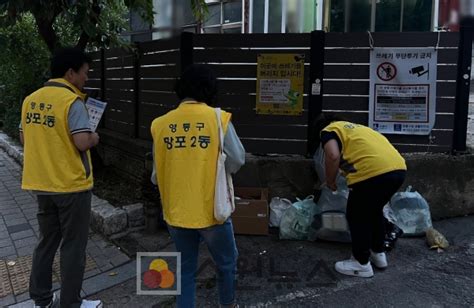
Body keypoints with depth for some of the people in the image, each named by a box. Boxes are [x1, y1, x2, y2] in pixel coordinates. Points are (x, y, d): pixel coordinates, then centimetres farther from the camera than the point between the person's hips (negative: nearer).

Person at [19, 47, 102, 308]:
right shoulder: (72, 101, -16)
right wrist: (95, 138, -4)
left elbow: (24, 139, 13)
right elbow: (83, 143, -24)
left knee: (47, 241, 19)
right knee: (73, 245, 6)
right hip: (71, 185, -7)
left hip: (42, 184, 7)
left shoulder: (30, 99, 7)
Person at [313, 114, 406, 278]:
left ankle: (362, 263, 21)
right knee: (374, 211, 28)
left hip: (373, 172, -8)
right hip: (398, 169, 8)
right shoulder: (353, 128, 34)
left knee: (356, 216, 12)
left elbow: (333, 156, -10)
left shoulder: (328, 131, 11)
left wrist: (330, 181, 7)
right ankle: (378, 254, 39)